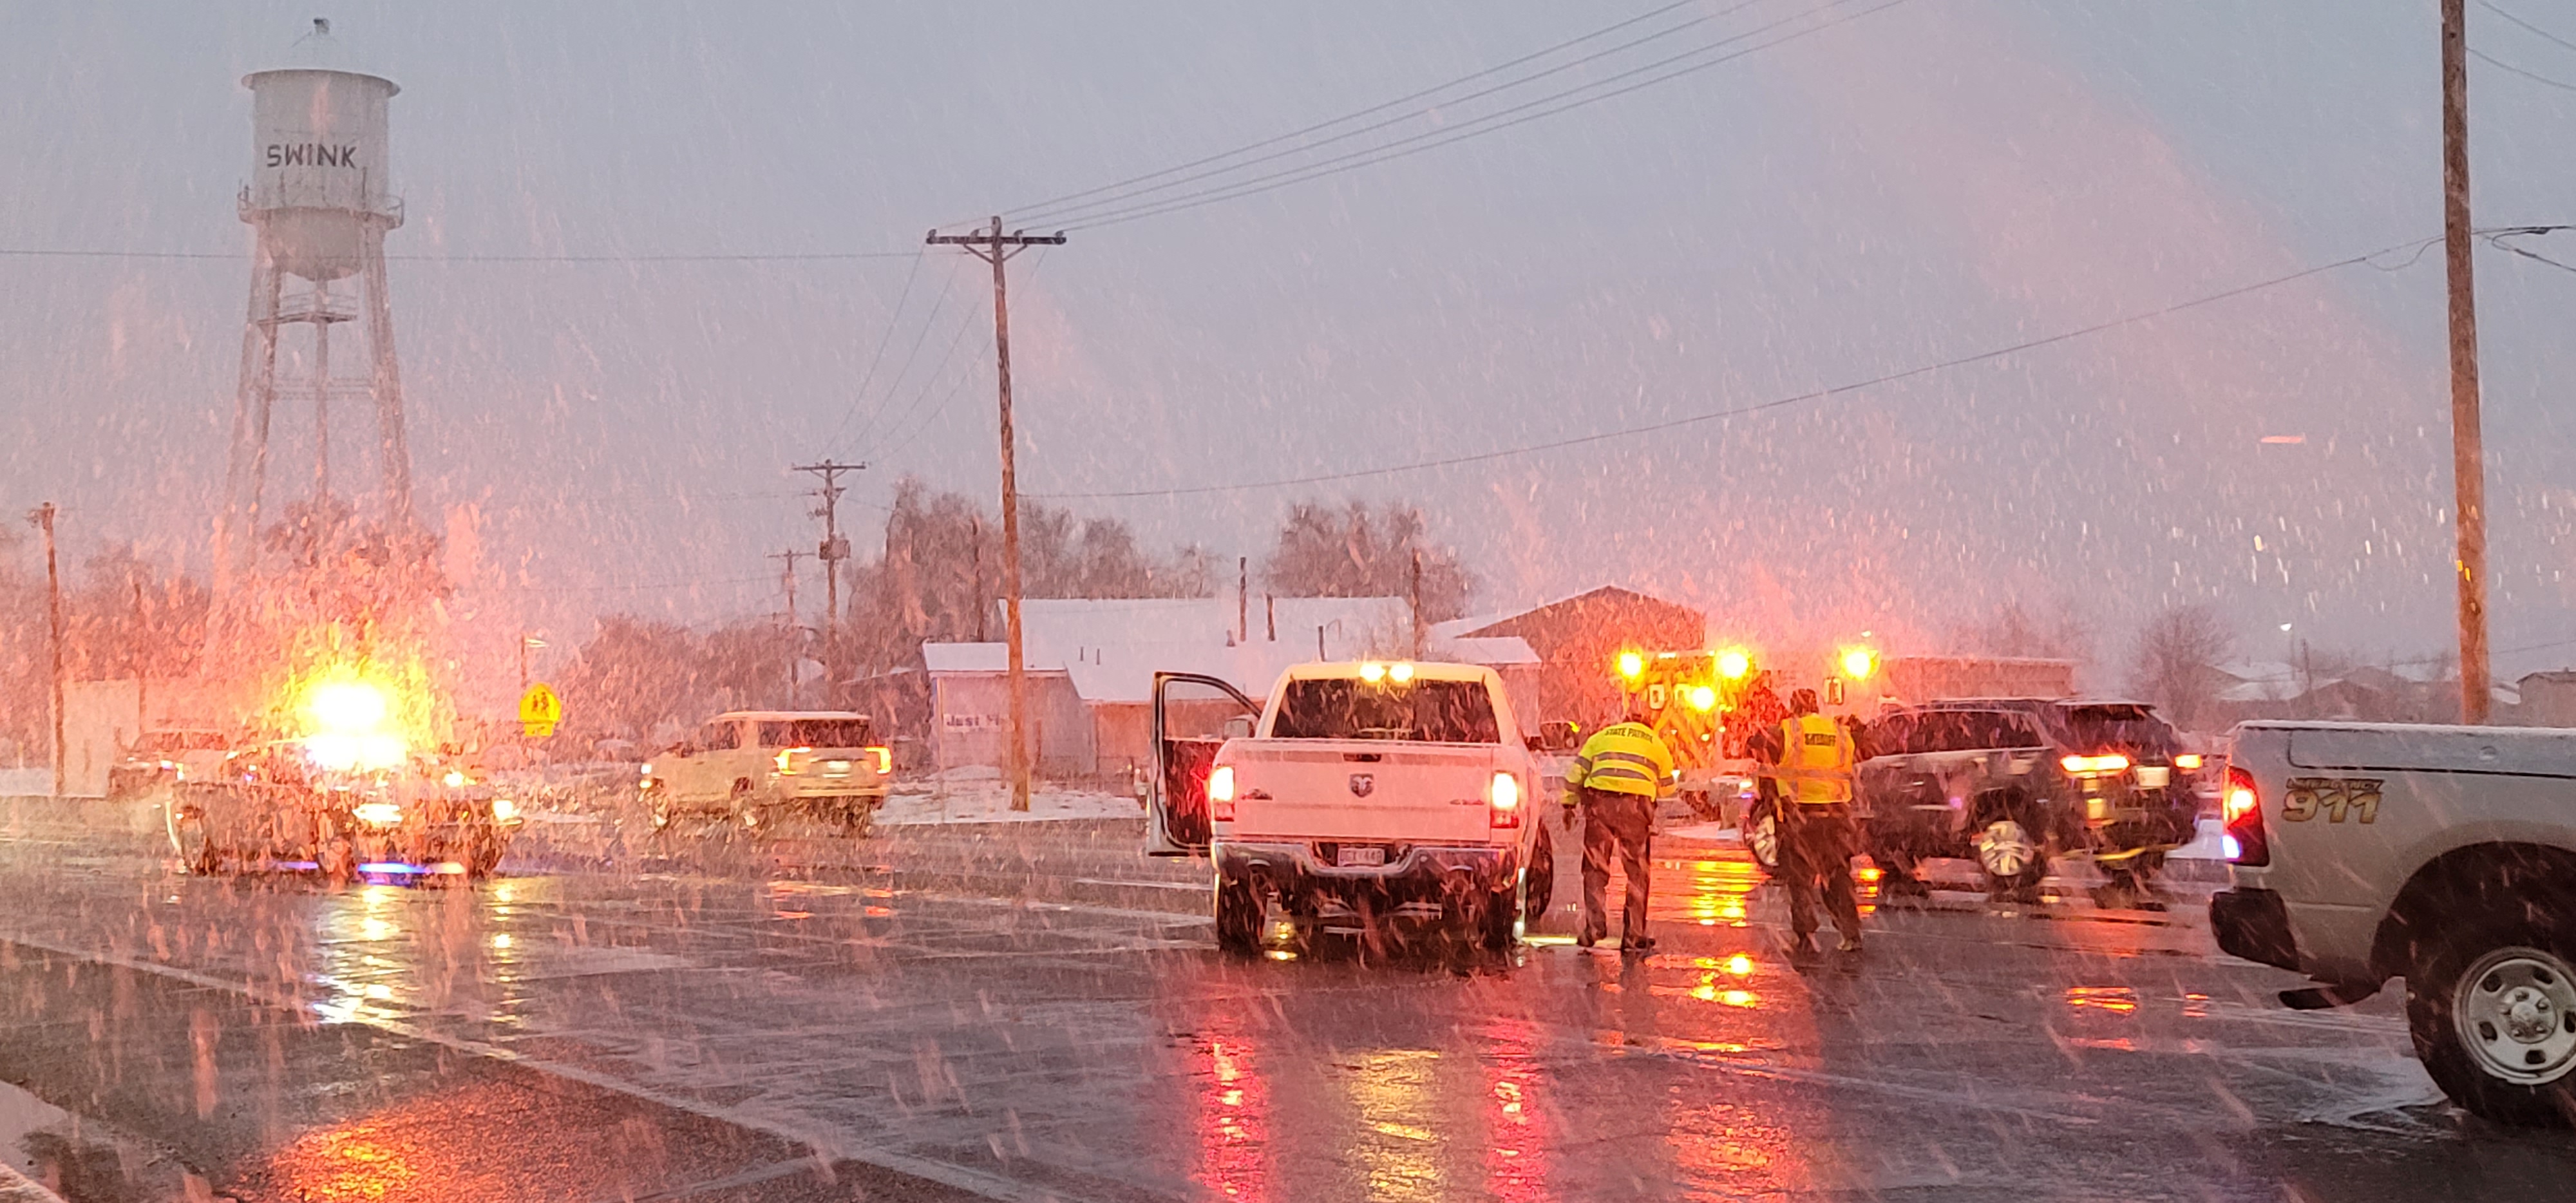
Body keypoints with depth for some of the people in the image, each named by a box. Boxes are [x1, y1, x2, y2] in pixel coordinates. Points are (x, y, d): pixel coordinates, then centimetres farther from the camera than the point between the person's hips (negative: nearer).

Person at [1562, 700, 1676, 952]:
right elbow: (1667, 785, 26)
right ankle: (1633, 935, 7)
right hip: (1636, 804, -1)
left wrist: (1569, 804, 21)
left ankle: (1594, 925, -1)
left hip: (1600, 801, 1)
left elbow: (1577, 771, 17)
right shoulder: (1656, 744, 20)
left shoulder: (1601, 737, 22)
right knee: (1636, 872, 7)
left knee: (1595, 868, 9)